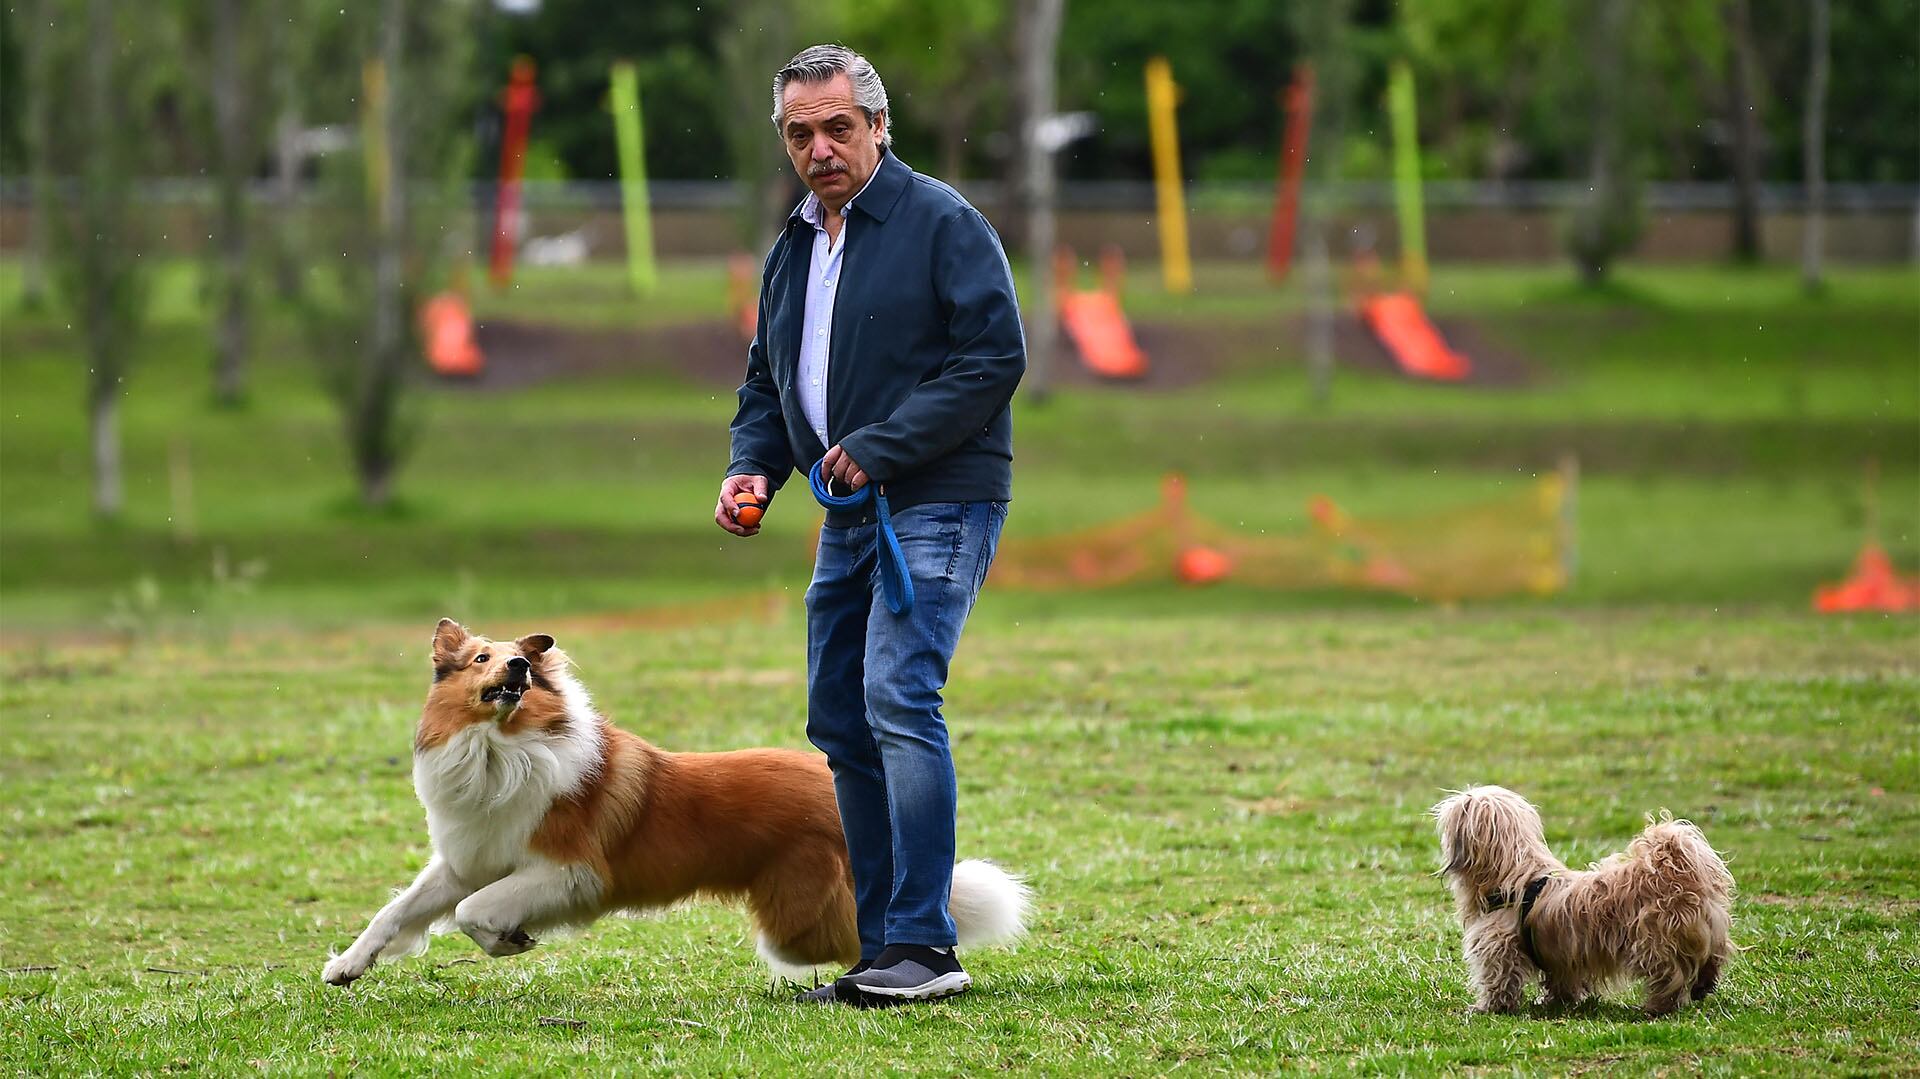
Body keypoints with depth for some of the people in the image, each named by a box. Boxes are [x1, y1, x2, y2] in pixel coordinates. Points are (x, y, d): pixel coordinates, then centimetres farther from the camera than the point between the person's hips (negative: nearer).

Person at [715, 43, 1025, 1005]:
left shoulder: (942, 223, -7)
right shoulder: (792, 250, 17)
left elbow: (995, 357, -15)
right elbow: (766, 382, 25)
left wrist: (879, 447, -18)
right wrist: (753, 467, 4)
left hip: (937, 504, -9)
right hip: (849, 517, 9)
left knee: (898, 698, -20)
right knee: (840, 724, 7)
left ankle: (924, 946, -21)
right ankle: (883, 951, 13)